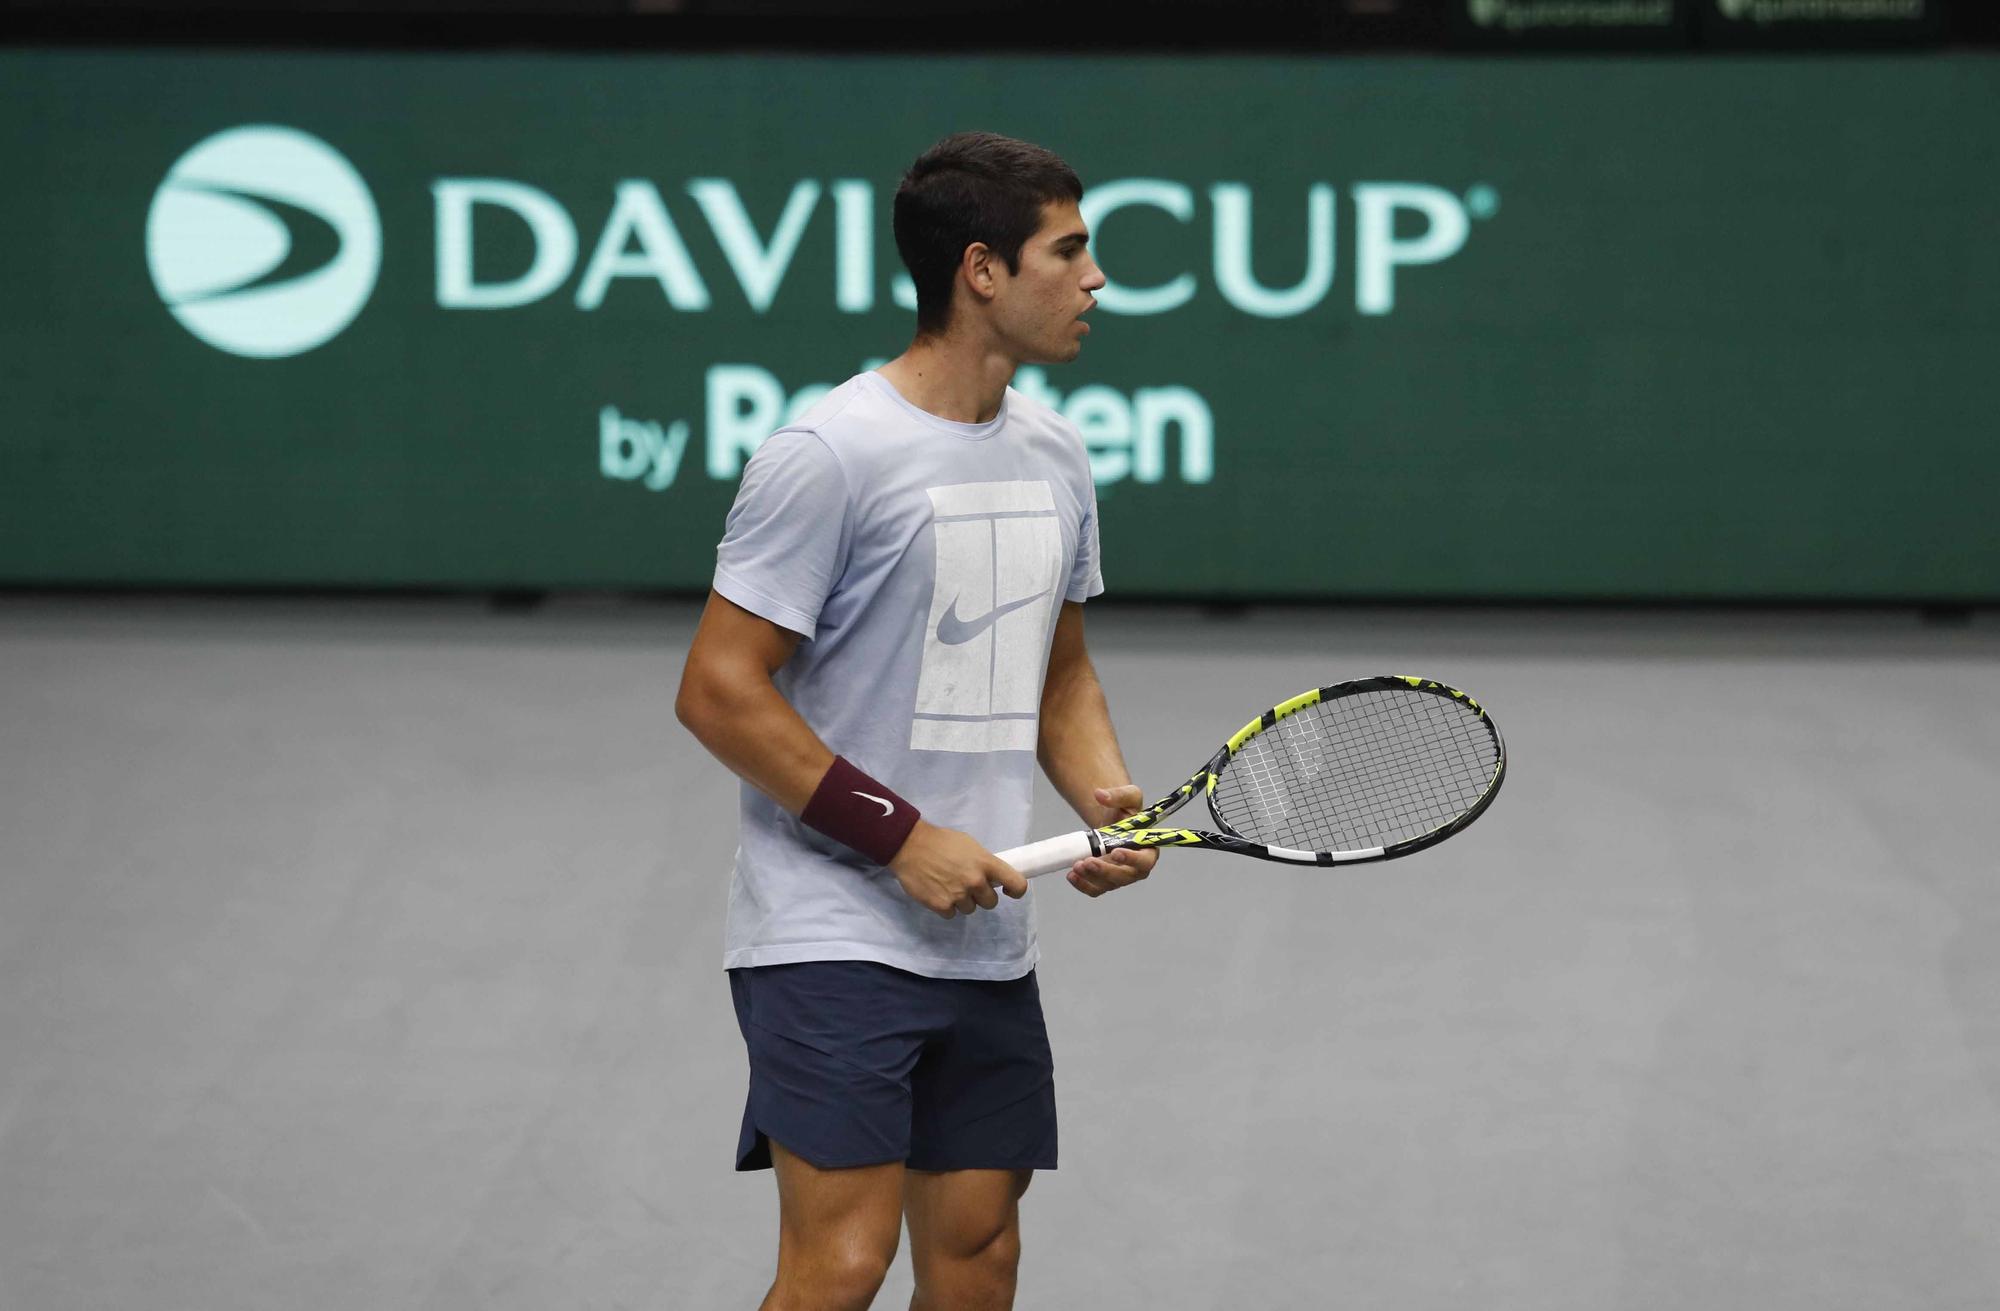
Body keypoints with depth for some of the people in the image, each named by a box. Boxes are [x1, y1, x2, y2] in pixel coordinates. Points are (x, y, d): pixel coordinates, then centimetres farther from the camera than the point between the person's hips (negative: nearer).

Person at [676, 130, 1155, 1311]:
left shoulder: (1055, 454, 11)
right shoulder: (831, 454, -13)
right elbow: (719, 691, -14)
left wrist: (1107, 799, 3)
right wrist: (899, 835, -16)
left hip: (988, 944, 7)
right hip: (832, 936, -7)